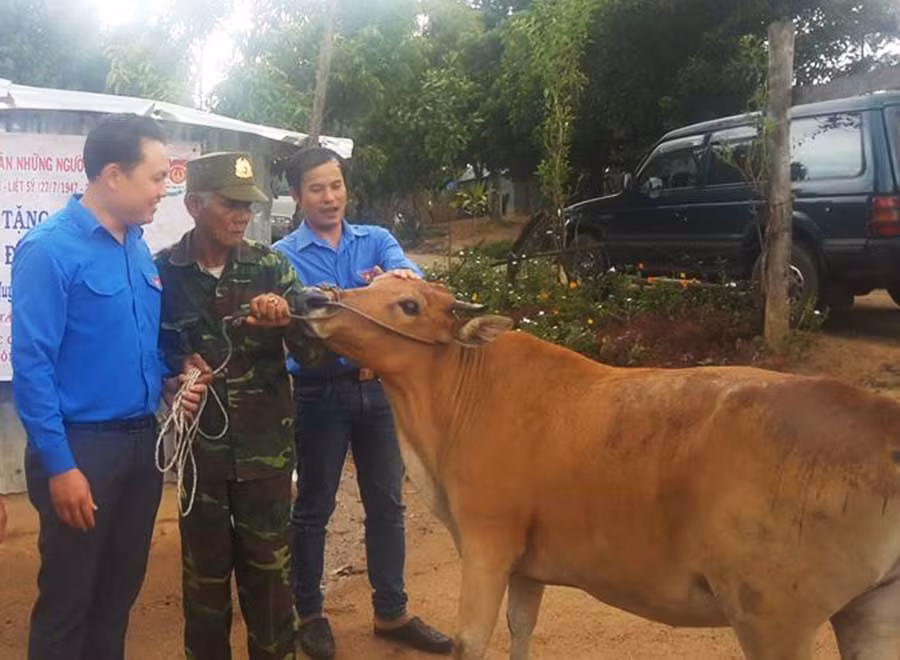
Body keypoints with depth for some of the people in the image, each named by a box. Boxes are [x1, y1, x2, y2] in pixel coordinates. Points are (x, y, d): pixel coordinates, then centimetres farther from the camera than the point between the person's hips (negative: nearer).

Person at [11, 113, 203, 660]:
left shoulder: (138, 248, 7)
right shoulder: (51, 248, -15)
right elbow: (32, 364, -17)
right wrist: (59, 465, -19)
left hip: (142, 440, 7)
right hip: (82, 446, -7)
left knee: (122, 588, 19)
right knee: (68, 599, 8)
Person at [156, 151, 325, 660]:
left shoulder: (271, 266, -2)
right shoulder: (162, 272, -5)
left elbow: (314, 347, -6)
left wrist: (287, 322, -26)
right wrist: (178, 369, -13)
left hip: (266, 446, 1)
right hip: (199, 445, 0)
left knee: (270, 565, 12)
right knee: (205, 567, 14)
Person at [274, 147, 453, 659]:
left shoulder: (376, 240, 5)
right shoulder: (285, 255, -4)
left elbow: (409, 274, -15)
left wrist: (402, 278, -39)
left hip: (379, 385, 4)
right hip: (321, 391, -3)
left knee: (387, 501, 12)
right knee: (314, 507, 9)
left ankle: (392, 612, 28)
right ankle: (310, 613, 26)